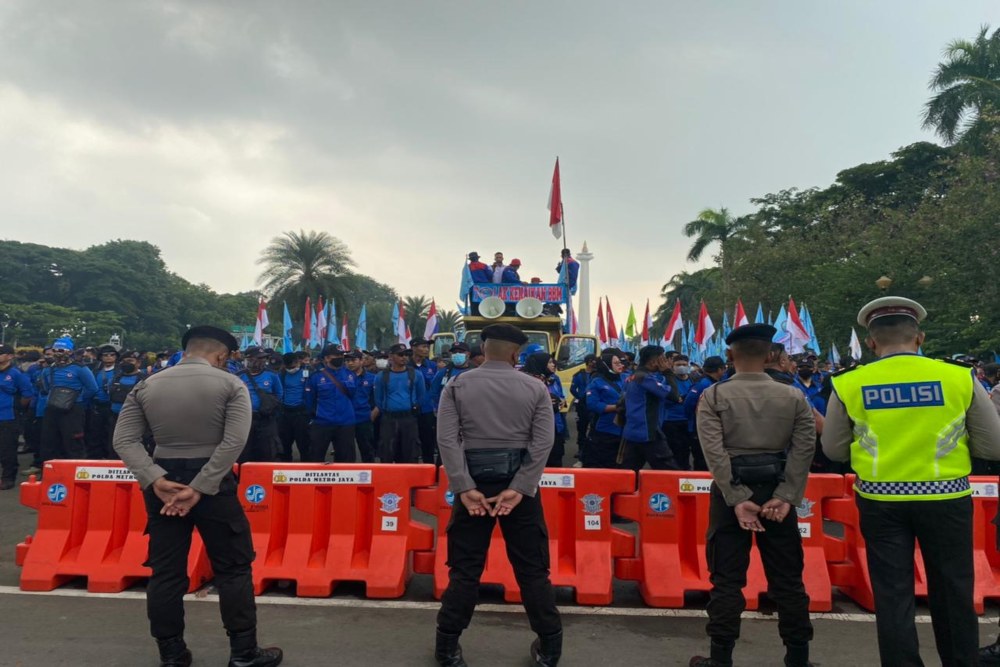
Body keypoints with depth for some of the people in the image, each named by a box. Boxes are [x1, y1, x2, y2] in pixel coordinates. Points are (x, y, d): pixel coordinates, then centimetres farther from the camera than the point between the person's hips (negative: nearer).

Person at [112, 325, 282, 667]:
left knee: (165, 572, 12)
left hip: (164, 483, 3)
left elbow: (124, 440, -3)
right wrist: (200, 487, -15)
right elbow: (235, 442, -17)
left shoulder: (146, 386, 5)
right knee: (233, 568, 7)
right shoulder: (231, 384, -6)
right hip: (214, 483, -3)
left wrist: (155, 479, -11)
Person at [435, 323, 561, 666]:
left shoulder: (457, 386, 0)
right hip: (520, 484, 0)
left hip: (474, 483, 0)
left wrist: (464, 488, -13)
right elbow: (543, 442, -10)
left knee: (465, 568, 10)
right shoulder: (536, 388, 0)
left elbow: (447, 439, -10)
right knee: (532, 568, 11)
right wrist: (518, 489, -12)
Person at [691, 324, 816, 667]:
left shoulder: (713, 396, -5)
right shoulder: (794, 397, 1)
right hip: (778, 493, 2)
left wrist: (737, 499, -14)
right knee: (787, 578, 12)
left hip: (731, 492, -2)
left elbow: (714, 452, -14)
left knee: (727, 578, 5)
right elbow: (804, 448, -8)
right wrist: (785, 497, -11)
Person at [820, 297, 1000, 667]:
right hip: (946, 498, 1)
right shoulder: (961, 378, -6)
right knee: (952, 590, 17)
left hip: (880, 500, 0)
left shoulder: (848, 384, -6)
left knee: (892, 593, 9)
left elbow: (834, 450, 3)